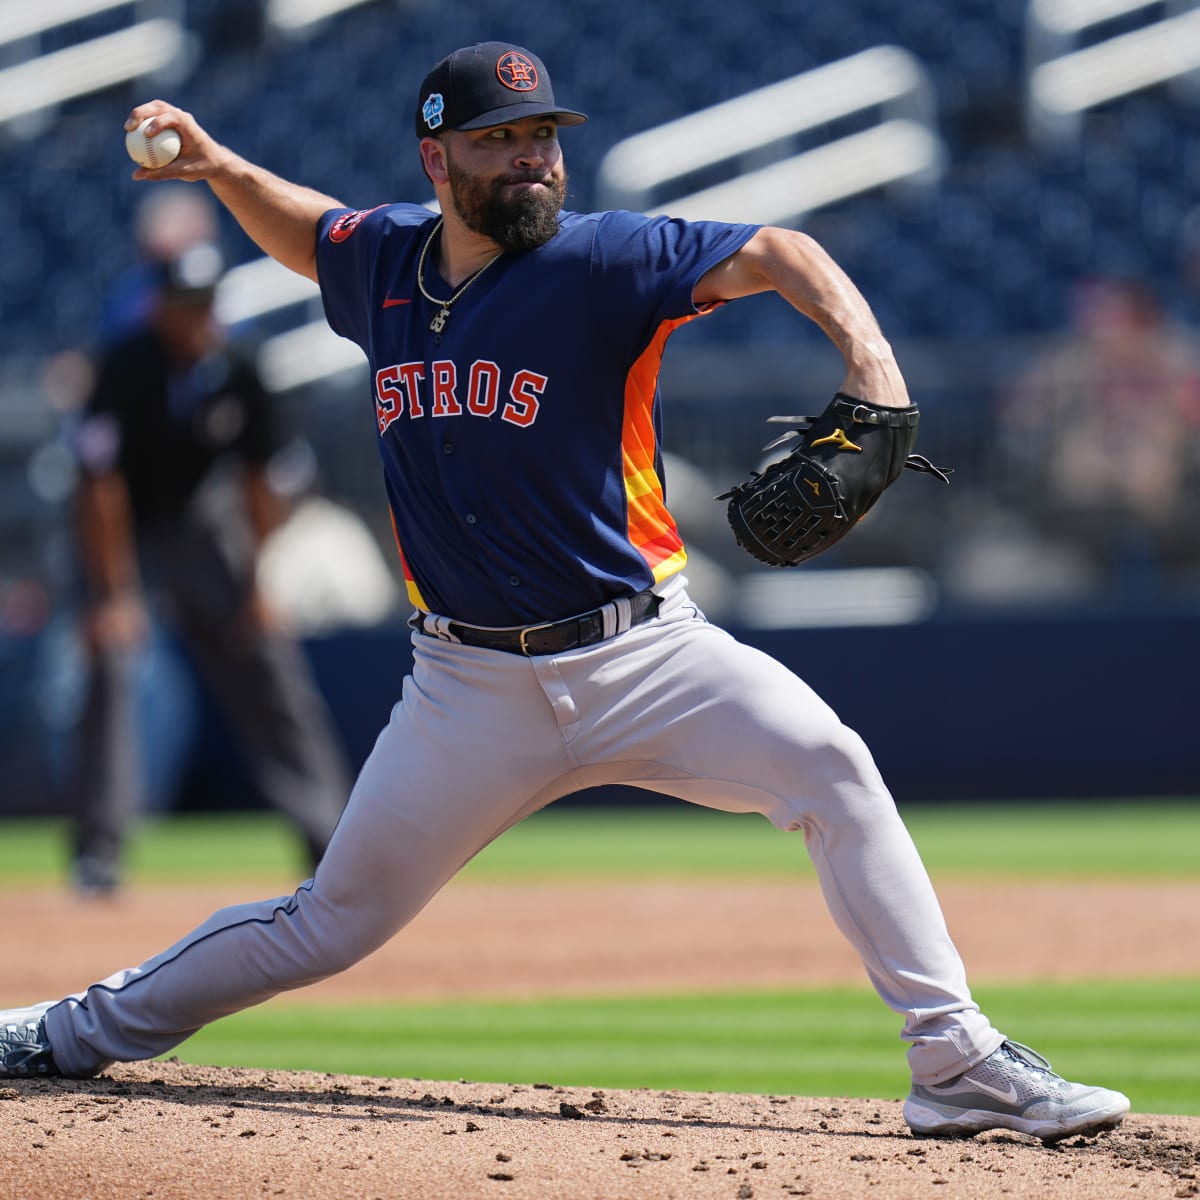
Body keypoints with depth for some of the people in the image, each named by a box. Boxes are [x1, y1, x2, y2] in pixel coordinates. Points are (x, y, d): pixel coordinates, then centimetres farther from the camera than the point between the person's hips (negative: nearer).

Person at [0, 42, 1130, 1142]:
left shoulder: (603, 259, -9)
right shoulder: (387, 260, 5)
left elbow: (772, 254, -21)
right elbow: (305, 231, 29)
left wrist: (867, 358, -38)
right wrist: (217, 164, 11)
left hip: (643, 652, -2)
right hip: (471, 683, 2)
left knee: (830, 768, -24)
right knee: (334, 921, 7)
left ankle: (956, 1063, -19)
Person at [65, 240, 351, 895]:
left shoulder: (237, 374, -12)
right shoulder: (125, 369, -24)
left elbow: (255, 482, -2)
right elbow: (101, 488, -25)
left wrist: (256, 585, -5)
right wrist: (113, 595, -28)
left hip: (201, 523, 4)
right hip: (124, 531, -4)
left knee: (270, 661, 0)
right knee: (112, 657, -21)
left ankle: (327, 835, 7)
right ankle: (98, 851, -18)